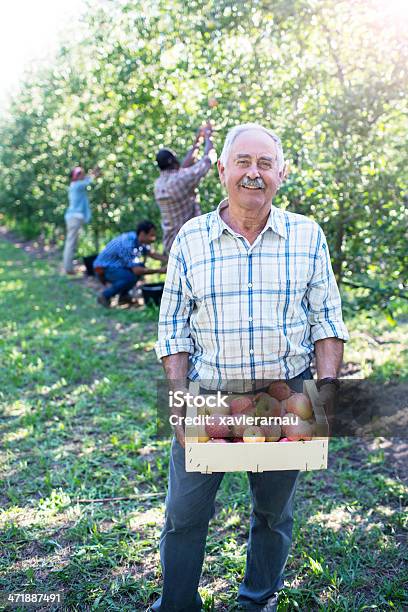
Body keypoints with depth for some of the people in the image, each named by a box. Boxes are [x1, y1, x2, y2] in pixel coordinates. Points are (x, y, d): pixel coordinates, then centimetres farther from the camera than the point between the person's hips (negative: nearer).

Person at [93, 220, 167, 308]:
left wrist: (167, 259, -6)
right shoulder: (128, 244, -30)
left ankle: (123, 295, 10)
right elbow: (136, 270, -32)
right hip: (103, 269, -9)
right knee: (131, 277, -28)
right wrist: (158, 270, -28)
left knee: (141, 266, 1)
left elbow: (150, 253, 9)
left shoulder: (138, 239, -4)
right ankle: (105, 296, -9)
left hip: (115, 265, 9)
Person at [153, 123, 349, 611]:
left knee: (274, 513, 18)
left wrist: (326, 391, -8)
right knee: (184, 515, 8)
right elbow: (173, 329, 1)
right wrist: (180, 401, -7)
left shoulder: (307, 236, -2)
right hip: (208, 397, 0)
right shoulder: (191, 238, -2)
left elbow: (326, 321, 2)